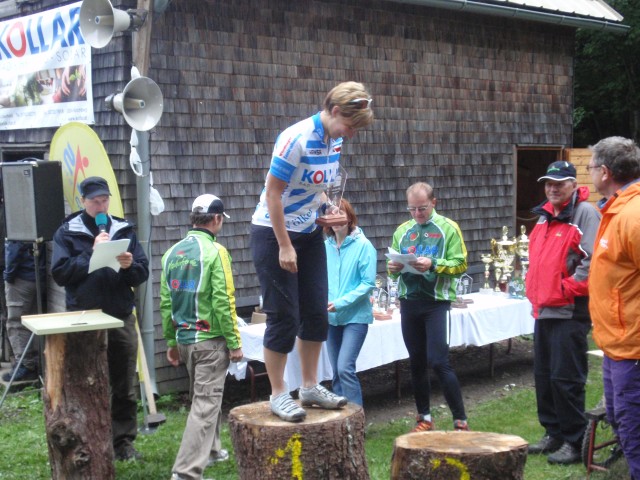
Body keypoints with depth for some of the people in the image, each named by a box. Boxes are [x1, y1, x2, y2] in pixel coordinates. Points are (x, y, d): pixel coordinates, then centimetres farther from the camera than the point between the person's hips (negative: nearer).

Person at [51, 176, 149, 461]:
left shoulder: (123, 230, 10)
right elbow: (59, 273, -8)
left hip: (121, 318, 3)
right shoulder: (67, 233, 3)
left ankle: (124, 442, 17)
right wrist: (92, 254, -14)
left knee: (124, 388, 7)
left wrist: (130, 266, -14)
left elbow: (143, 274, 8)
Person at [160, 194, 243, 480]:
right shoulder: (215, 251, -13)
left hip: (184, 338, 7)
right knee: (206, 402, -4)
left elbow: (166, 301, 8)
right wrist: (234, 342, -10)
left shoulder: (172, 253, 7)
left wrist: (171, 341, 16)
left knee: (201, 396, 23)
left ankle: (210, 451, 37)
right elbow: (223, 301, -16)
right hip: (210, 339, -7)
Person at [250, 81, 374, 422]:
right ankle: (278, 395, 9)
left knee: (316, 313, 10)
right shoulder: (297, 139, -23)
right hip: (273, 232, -8)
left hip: (310, 233, 8)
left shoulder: (334, 140, 2)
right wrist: (285, 246, -20)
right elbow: (273, 192, -21)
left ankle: (310, 387, 23)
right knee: (284, 317, -3)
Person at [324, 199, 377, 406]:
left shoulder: (363, 245, -8)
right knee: (337, 372, 9)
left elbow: (368, 283, -11)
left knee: (345, 368, -15)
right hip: (331, 317, 5)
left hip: (355, 316, -5)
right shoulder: (326, 246, 4)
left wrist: (340, 303, -18)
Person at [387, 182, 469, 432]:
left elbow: (460, 265, -7)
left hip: (436, 302, -5)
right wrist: (393, 268, -6)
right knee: (417, 363, 11)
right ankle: (424, 418, 23)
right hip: (408, 302, 5)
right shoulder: (402, 231, 14)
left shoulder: (448, 228, 0)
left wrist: (433, 265, -21)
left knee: (439, 361, -11)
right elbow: (393, 267, 17)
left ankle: (460, 420, -1)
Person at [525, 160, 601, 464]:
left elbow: (592, 260, -20)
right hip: (543, 311, 9)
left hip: (570, 312, -9)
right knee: (543, 376, 14)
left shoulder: (584, 213, -10)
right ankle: (553, 434, 26)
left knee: (566, 379, -5)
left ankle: (573, 443, 5)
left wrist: (567, 289, -17)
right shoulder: (545, 216, 16)